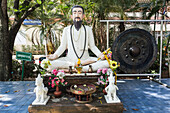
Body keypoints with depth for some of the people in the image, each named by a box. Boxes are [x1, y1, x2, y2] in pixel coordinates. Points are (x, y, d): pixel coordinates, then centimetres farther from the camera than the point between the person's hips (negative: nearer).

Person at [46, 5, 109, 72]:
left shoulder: (88, 29, 7)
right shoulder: (66, 29, 7)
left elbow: (92, 46, 7)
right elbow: (63, 46, 9)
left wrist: (100, 55, -11)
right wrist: (55, 55, -9)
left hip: (85, 59, 0)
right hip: (70, 59, 0)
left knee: (107, 63, -23)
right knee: (49, 64, -28)